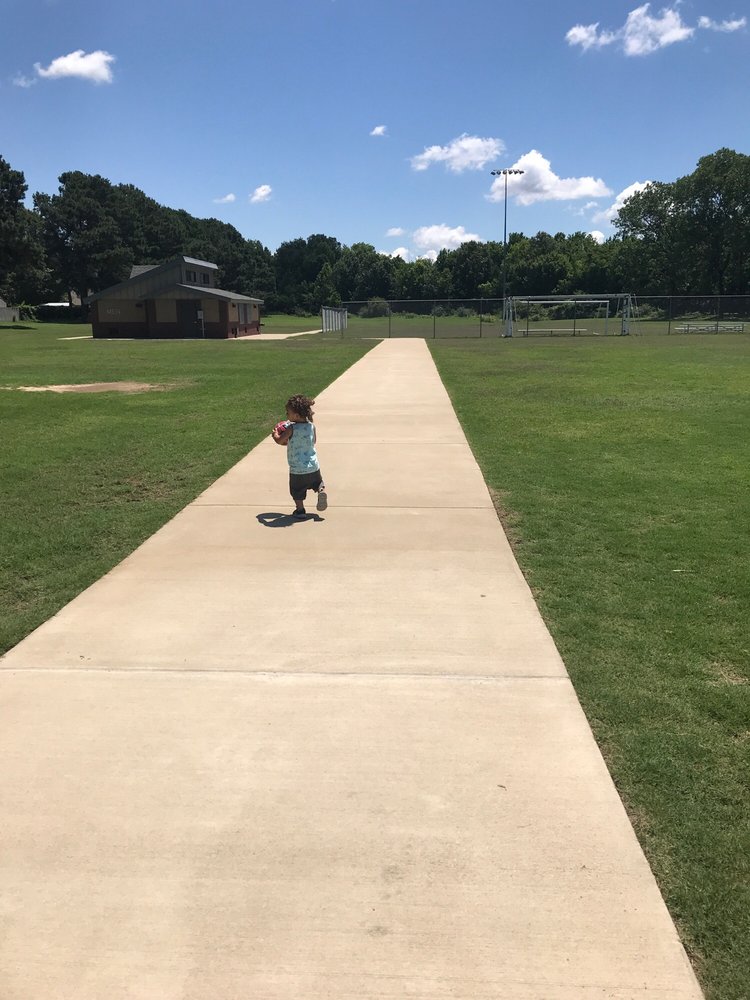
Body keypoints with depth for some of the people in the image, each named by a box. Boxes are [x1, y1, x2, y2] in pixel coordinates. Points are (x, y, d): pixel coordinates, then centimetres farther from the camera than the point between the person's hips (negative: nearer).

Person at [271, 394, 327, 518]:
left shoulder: (291, 428, -18)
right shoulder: (311, 426, -3)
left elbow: (279, 441, -14)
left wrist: (275, 434, 8)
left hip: (297, 469, -4)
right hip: (313, 466, 4)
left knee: (297, 490, 12)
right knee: (317, 482, 24)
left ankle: (300, 510, 15)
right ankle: (322, 490, -4)